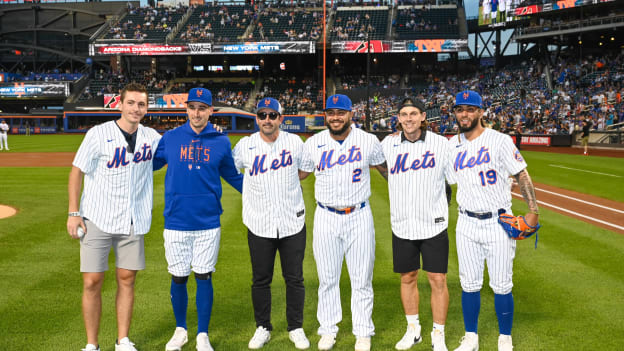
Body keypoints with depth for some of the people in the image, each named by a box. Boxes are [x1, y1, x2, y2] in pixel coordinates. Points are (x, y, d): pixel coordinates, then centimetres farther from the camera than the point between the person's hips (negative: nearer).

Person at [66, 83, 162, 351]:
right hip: (97, 219, -3)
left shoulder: (152, 138, 5)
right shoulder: (99, 134, -7)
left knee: (127, 279, 7)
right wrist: (74, 213, -8)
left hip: (133, 222, 3)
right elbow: (77, 172, -3)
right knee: (92, 282, -3)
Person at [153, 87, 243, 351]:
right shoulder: (170, 138, 2)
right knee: (178, 278, 8)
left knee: (204, 277, 5)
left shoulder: (221, 142, 3)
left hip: (208, 223, 0)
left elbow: (233, 176, 13)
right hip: (176, 222, 0)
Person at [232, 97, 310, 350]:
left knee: (295, 279, 8)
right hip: (259, 224, 0)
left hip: (292, 222, 0)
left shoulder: (295, 142, 0)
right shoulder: (245, 146, -1)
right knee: (260, 280, 8)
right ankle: (263, 328, 25)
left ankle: (296, 328, 23)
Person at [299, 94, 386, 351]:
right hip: (326, 217, 1)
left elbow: (385, 167, 14)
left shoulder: (368, 141, -2)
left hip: (359, 216, -1)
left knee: (361, 279, 5)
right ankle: (328, 330, 24)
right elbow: (298, 174, 13)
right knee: (327, 278, 9)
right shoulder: (313, 144, 1)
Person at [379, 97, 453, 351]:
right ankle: (413, 330, 30)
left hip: (434, 225, -2)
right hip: (402, 225, 2)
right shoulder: (388, 144, 0)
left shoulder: (441, 144, -5)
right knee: (407, 278, 13)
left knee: (438, 280, 1)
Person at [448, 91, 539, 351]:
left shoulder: (499, 141, -7)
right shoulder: (451, 145, 5)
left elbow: (521, 175, -6)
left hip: (499, 223, -3)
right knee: (469, 284, 9)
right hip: (467, 224, 3)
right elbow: (443, 183, 14)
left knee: (502, 286, 3)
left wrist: (533, 210, -14)